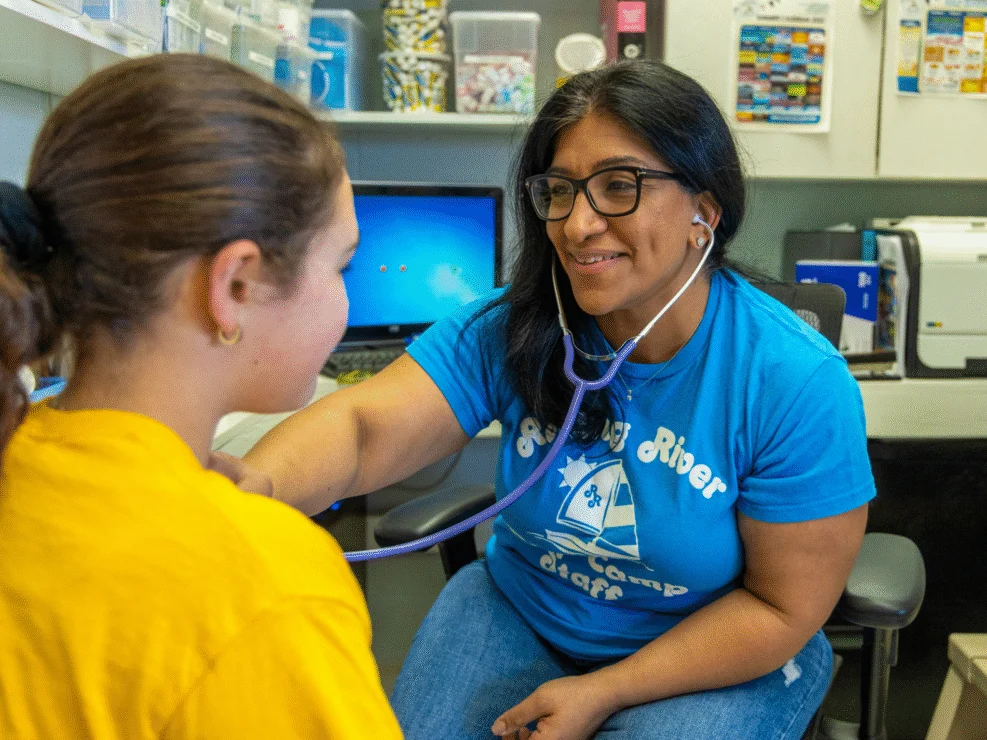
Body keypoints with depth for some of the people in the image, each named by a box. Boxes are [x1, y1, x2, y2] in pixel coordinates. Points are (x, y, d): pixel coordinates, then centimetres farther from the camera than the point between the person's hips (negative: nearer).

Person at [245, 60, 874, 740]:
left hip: (721, 659, -2)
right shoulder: (507, 332, -13)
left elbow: (783, 606, -15)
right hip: (518, 616, 3)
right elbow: (363, 429, -25)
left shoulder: (798, 383, -21)